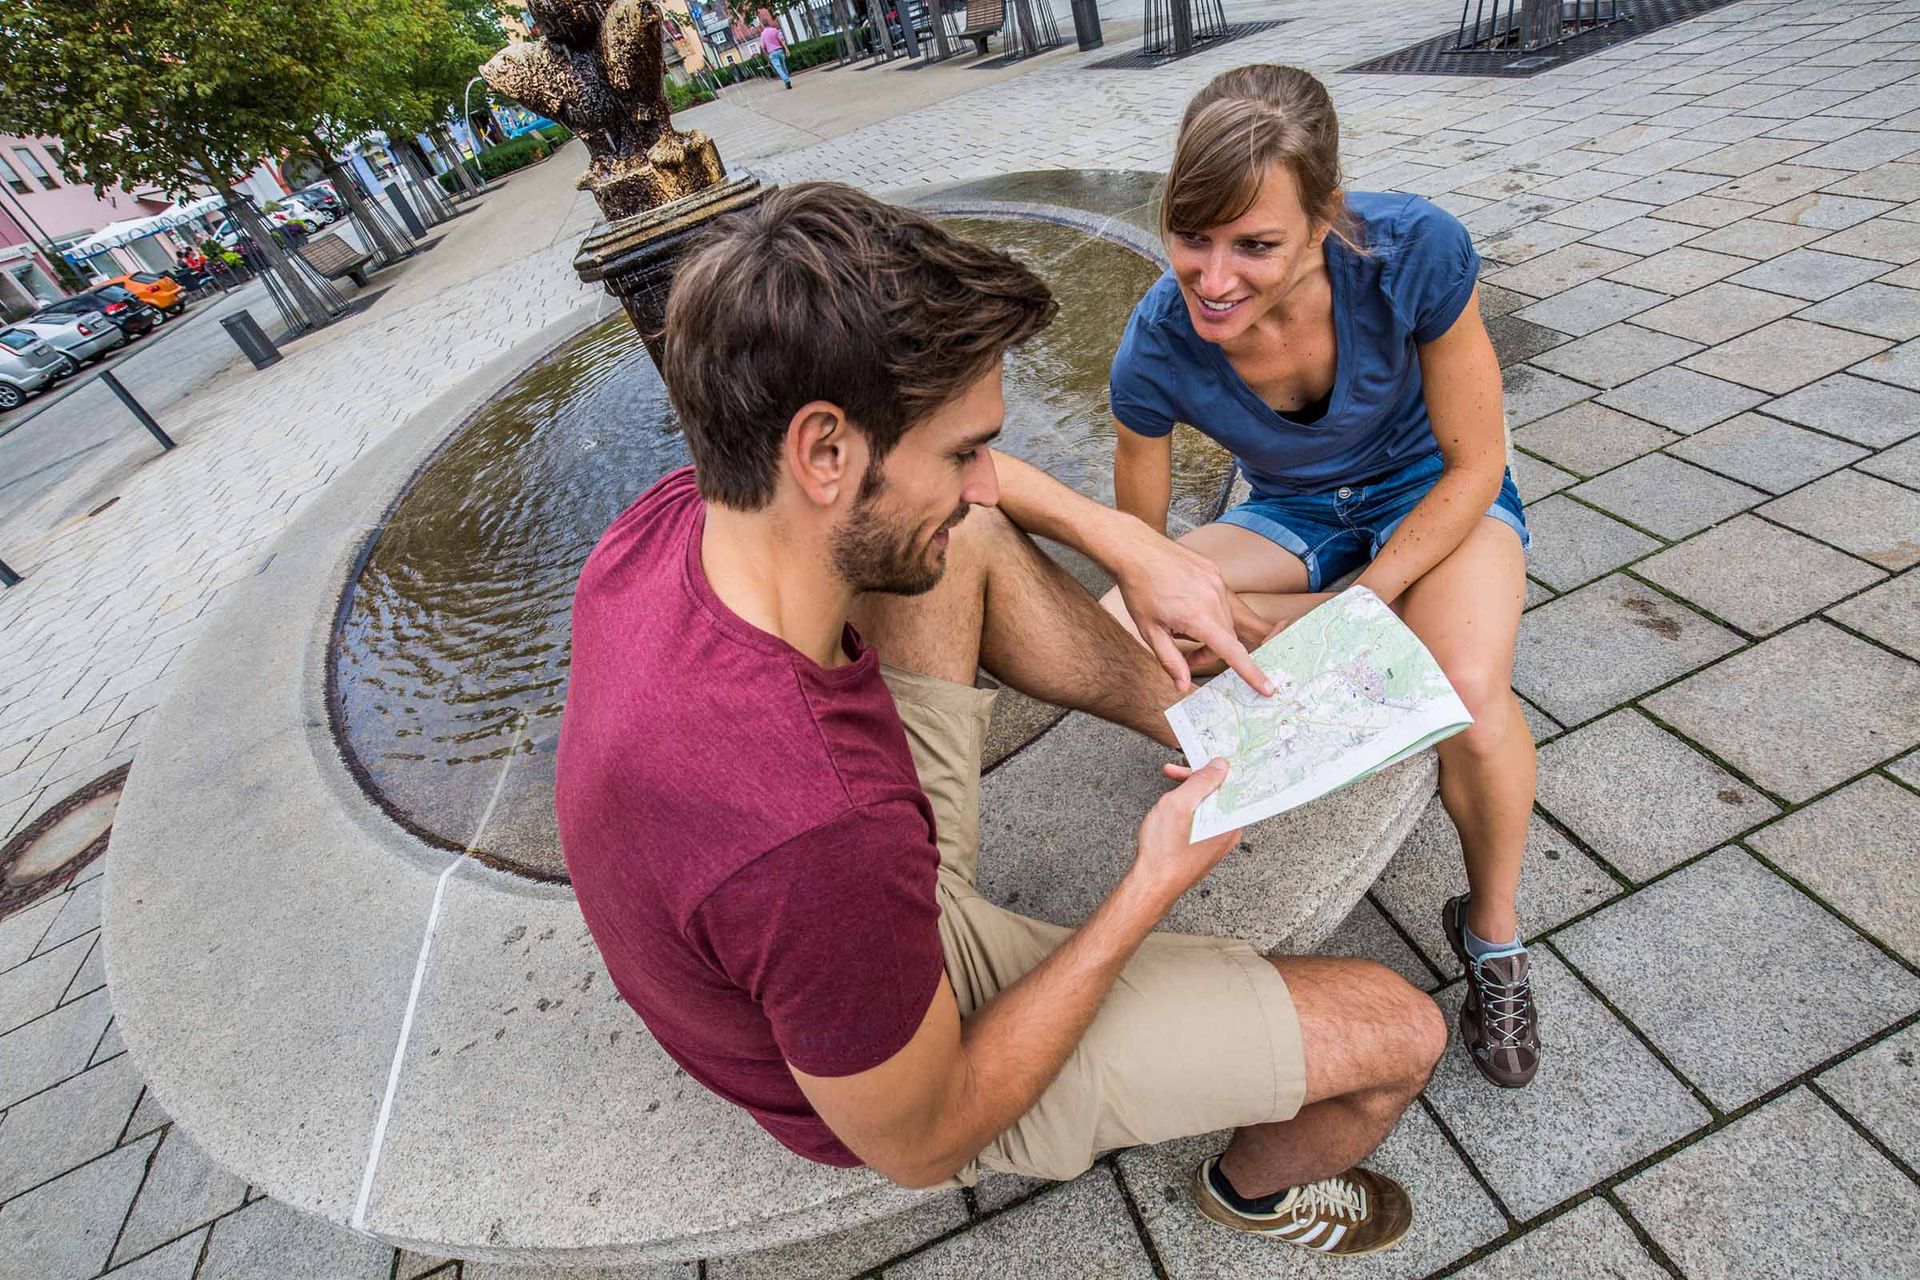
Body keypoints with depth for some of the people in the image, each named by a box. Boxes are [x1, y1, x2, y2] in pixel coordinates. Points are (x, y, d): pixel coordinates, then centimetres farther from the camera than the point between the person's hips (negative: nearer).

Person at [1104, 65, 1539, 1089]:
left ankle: (1491, 931, -2)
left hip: (1431, 492, -1)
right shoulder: (1157, 350, -25)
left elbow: (1475, 465, -17)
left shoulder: (1414, 250, -28)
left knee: (1472, 695, -33)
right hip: (1290, 514, 2)